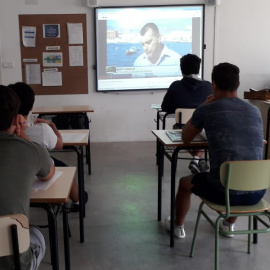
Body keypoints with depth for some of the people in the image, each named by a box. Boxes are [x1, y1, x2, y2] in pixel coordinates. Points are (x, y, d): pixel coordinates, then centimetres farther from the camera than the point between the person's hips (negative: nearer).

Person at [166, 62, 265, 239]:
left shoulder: (206, 110, -4)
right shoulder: (255, 111, 9)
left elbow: (186, 138, 12)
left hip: (223, 192, -4)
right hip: (256, 193, 4)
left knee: (185, 182, 28)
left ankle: (178, 226, 48)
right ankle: (229, 224, 51)